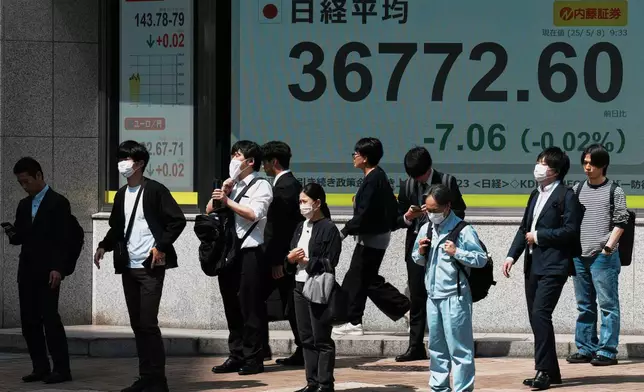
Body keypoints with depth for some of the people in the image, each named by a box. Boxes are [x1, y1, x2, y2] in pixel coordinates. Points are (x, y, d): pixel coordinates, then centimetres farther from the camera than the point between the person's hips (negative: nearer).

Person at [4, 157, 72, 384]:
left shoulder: (58, 203, -6)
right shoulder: (24, 205, 15)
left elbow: (63, 239, -11)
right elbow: (20, 238, 18)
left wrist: (58, 269, -19)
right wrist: (12, 234, -5)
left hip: (47, 272, -7)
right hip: (26, 271, 7)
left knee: (50, 318, -9)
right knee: (29, 320, 4)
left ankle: (62, 369, -5)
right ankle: (40, 367, 10)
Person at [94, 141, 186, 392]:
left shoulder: (155, 190, -8)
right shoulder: (121, 195, 13)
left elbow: (178, 220, -10)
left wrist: (161, 247, -14)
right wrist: (104, 246, 3)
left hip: (150, 267, -7)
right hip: (128, 267, 7)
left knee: (148, 323, -10)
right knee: (137, 324, 8)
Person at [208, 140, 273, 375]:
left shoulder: (261, 186, -3)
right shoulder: (231, 184, 18)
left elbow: (254, 213, -18)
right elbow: (210, 210, 13)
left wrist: (227, 201, -19)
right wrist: (223, 189, 1)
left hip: (250, 253, -7)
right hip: (228, 252, 7)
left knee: (250, 307, -3)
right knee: (232, 307, 10)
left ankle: (253, 359, 1)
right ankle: (236, 356, 16)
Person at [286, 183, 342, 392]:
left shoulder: (328, 228, -9)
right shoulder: (301, 227, 14)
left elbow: (330, 262, -14)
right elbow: (291, 256, 16)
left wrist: (306, 261, -11)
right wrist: (291, 259, -5)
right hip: (300, 286, 8)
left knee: (322, 339, -3)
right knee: (306, 338, 10)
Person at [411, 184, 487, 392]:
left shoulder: (463, 230, -10)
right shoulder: (426, 229, 10)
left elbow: (482, 259, -10)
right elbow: (417, 260, 20)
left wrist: (456, 252, -19)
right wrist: (421, 253, -1)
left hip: (455, 297, -7)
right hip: (433, 296, 7)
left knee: (459, 347, -3)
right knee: (436, 347, 15)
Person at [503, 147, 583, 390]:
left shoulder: (566, 196, -7)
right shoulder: (536, 195, 18)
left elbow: (571, 231, -15)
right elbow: (524, 228, 19)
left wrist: (538, 236, -11)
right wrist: (512, 256, 8)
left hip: (553, 267, -9)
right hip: (533, 266, 9)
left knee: (540, 314, -17)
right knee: (536, 318, 9)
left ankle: (544, 371, -15)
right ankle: (551, 372, 17)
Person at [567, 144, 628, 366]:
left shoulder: (614, 191, 0)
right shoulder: (577, 189, 13)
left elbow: (621, 222, -3)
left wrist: (608, 247, -11)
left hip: (603, 256, -5)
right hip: (579, 256, 5)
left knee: (607, 304, -4)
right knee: (584, 305, 11)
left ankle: (607, 351, -3)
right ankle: (586, 349, 17)